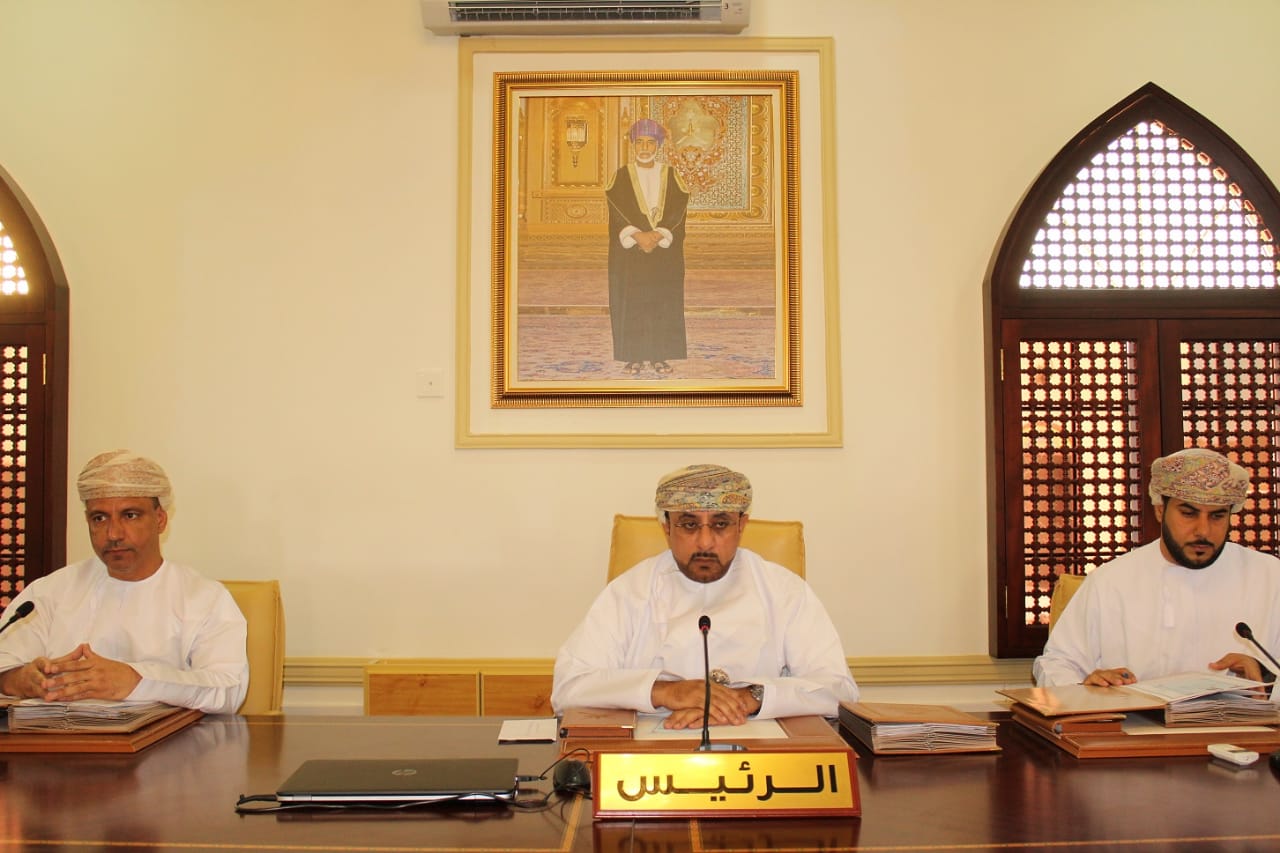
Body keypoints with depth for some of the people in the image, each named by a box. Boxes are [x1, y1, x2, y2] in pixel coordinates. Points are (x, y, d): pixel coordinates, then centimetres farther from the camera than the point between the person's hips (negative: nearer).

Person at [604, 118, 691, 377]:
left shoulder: (671, 176, 6)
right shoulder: (621, 177, 4)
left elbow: (678, 211, -3)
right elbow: (617, 213, -5)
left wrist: (658, 235, -18)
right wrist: (637, 235, -20)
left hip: (666, 251, 1)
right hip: (628, 251, -1)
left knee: (664, 301, 1)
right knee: (631, 302, -2)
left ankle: (660, 356, 9)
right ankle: (634, 356, 5)